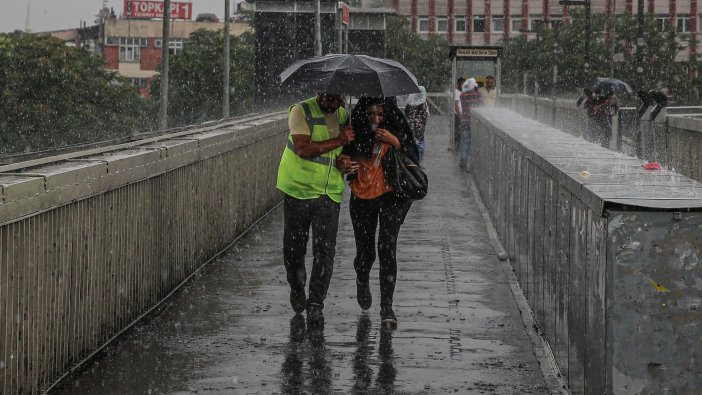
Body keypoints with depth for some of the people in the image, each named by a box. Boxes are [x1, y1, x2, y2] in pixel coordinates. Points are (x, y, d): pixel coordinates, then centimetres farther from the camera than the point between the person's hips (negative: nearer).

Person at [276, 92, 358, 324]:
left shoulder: (344, 116, 9)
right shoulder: (301, 111, -8)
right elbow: (303, 148, -20)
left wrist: (343, 161, -3)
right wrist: (338, 141, -19)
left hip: (330, 193, 3)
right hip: (298, 190, -3)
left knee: (325, 251, -7)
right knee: (294, 248, 9)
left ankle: (315, 304, -2)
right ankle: (297, 289, 35)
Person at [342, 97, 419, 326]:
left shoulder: (396, 131, -7)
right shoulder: (356, 132, -2)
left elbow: (414, 160, -10)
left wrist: (395, 142, -23)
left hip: (390, 196, -2)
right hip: (362, 197, 2)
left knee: (387, 249, -16)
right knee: (365, 251, 11)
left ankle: (387, 307, -11)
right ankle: (362, 283, 47)